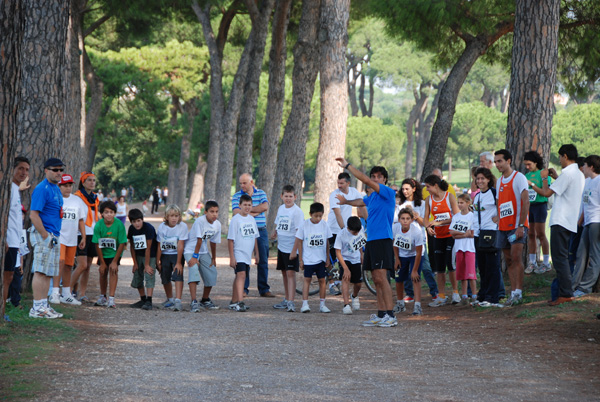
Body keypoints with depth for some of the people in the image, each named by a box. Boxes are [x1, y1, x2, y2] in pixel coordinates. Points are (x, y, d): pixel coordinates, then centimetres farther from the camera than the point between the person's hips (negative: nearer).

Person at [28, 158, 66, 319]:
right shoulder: (42, 189, -13)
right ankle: (37, 308, -10)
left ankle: (43, 305, 16)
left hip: (54, 237, 10)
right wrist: (45, 236, -20)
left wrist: (55, 237, 17)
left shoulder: (56, 189, 16)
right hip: (44, 235, -10)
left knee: (48, 273, 11)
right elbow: (33, 215, -19)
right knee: (41, 272, -10)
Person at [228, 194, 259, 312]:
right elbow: (230, 239, -10)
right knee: (241, 275, -19)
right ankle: (240, 302, -26)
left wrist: (257, 253, 21)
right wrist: (231, 257, -13)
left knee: (240, 277, 12)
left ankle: (234, 302, 20)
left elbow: (255, 237, 22)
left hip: (248, 255, 7)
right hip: (238, 253, -7)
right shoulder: (235, 219, -9)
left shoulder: (252, 219, 11)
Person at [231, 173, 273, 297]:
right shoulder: (236, 196, 5)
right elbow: (236, 212, -10)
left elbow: (265, 206, -9)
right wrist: (254, 213, -10)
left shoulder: (261, 193, 9)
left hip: (261, 230, 1)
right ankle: (243, 289, 6)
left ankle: (264, 289, 11)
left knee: (263, 261, 4)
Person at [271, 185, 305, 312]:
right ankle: (286, 299, 26)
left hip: (291, 248, -8)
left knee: (290, 273, -12)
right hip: (281, 247, 8)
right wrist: (275, 234, 4)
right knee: (284, 273, 15)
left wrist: (295, 249, -22)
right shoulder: (281, 208, 10)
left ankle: (291, 302, -15)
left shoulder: (297, 211, -13)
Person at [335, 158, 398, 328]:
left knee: (381, 277, -15)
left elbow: (365, 180, -15)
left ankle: (390, 315, -15)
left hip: (383, 239, -9)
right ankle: (381, 314, 11)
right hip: (371, 240, 9)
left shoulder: (388, 192, -8)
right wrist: (346, 201, 52)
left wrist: (347, 166, -11)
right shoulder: (371, 196, 17)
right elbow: (360, 202, 40)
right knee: (376, 279, 8)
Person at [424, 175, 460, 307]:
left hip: (451, 235, -4)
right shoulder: (429, 200, 6)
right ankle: (441, 296, 9)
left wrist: (439, 222, -21)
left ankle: (455, 292, 6)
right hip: (438, 236, 4)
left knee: (450, 264, -10)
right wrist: (428, 227, -17)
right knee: (439, 267, 3)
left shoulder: (449, 197, -6)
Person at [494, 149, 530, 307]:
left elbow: (526, 202, -14)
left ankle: (518, 293, -14)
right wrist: (498, 221, 11)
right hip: (503, 227, 7)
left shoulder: (519, 177, -7)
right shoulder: (499, 182, 16)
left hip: (517, 225, -7)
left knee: (516, 257, -15)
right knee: (508, 260, 6)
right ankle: (513, 293, 8)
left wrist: (521, 225, -20)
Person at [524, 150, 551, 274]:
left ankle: (546, 263, -2)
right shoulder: (527, 175, 14)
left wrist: (532, 185, -18)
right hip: (528, 205, 6)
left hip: (540, 205, -6)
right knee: (531, 234, 5)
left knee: (540, 234, -6)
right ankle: (532, 262, 10)